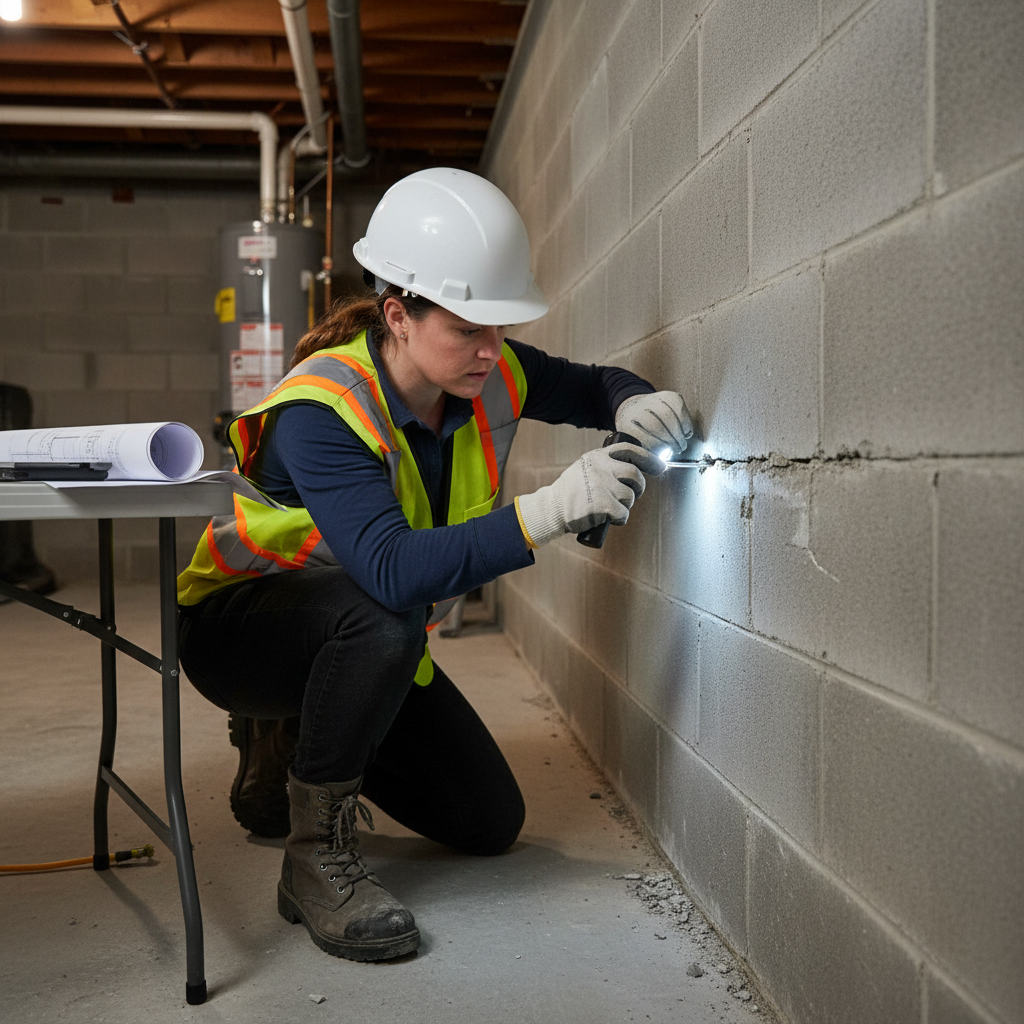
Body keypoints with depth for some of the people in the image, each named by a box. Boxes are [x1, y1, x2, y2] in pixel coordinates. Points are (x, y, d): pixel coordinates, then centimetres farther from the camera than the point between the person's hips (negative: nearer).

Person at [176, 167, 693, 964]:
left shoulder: (491, 375, -14)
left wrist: (634, 404, -21)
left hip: (370, 643, 7)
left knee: (491, 823, 6)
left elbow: (591, 386, 3)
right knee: (381, 615, -42)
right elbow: (393, 568, -47)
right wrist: (549, 511, -54)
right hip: (241, 623, -6)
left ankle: (293, 739, 23)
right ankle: (317, 855, -20)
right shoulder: (321, 411, -33)